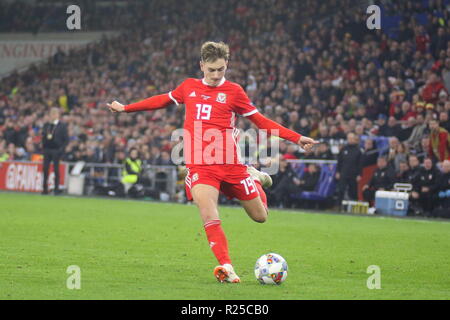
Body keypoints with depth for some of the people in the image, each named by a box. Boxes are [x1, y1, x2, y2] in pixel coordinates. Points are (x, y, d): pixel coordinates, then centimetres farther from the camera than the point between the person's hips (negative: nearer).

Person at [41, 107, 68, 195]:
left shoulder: (62, 126, 0)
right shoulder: (46, 125, 14)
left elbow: (66, 139, -2)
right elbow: (43, 136, 16)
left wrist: (62, 148, -12)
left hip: (56, 150, -4)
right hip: (47, 150, 4)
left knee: (56, 169, -2)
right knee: (45, 169, -1)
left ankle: (56, 189, 3)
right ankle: (45, 188, 4)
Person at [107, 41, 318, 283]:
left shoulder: (233, 91, 3)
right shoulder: (189, 87, 11)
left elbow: (261, 121, 6)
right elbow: (163, 100, 28)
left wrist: (296, 138, -1)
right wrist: (126, 108, 33)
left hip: (230, 163, -1)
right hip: (199, 165, 1)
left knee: (260, 216, 8)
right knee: (209, 217, -21)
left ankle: (255, 178, 40)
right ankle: (226, 268, -15)